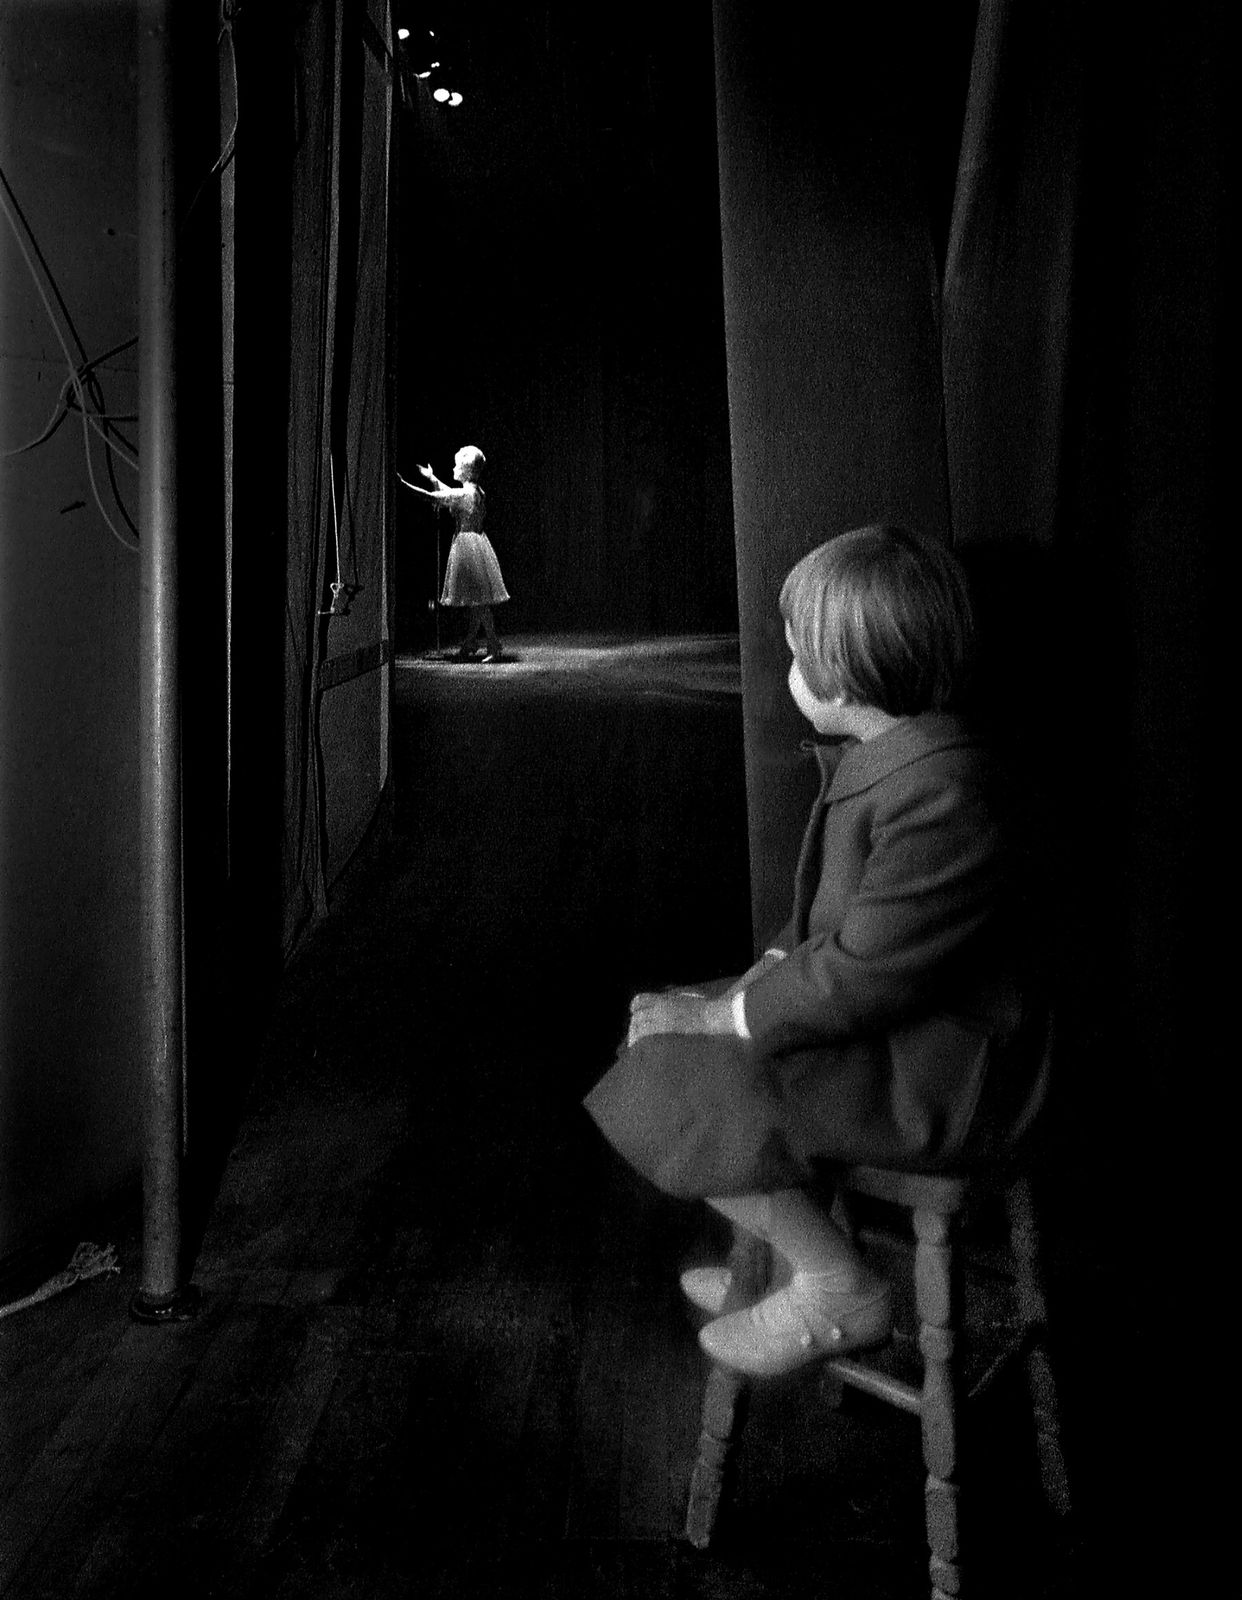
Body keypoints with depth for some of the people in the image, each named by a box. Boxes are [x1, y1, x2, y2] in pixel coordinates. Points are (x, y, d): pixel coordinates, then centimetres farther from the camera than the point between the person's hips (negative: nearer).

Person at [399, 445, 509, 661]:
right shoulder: (477, 491, 10)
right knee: (476, 602, 13)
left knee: (478, 602, -6)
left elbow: (432, 497, -16)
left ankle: (494, 648, -5)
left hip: (468, 545, -9)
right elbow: (447, 494, 28)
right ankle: (469, 647, 22)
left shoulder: (465, 494, -16)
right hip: (475, 544, 9)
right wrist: (431, 477, 38)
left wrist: (404, 483, -9)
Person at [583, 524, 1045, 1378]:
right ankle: (791, 1256, 23)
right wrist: (769, 972, 2)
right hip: (880, 1018, 10)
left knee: (679, 1093, -14)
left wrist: (726, 1017, -17)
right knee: (663, 1035, 14)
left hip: (928, 1070, -10)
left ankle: (841, 1293, 2)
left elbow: (866, 977, -27)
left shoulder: (941, 792, -28)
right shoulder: (880, 756, 6)